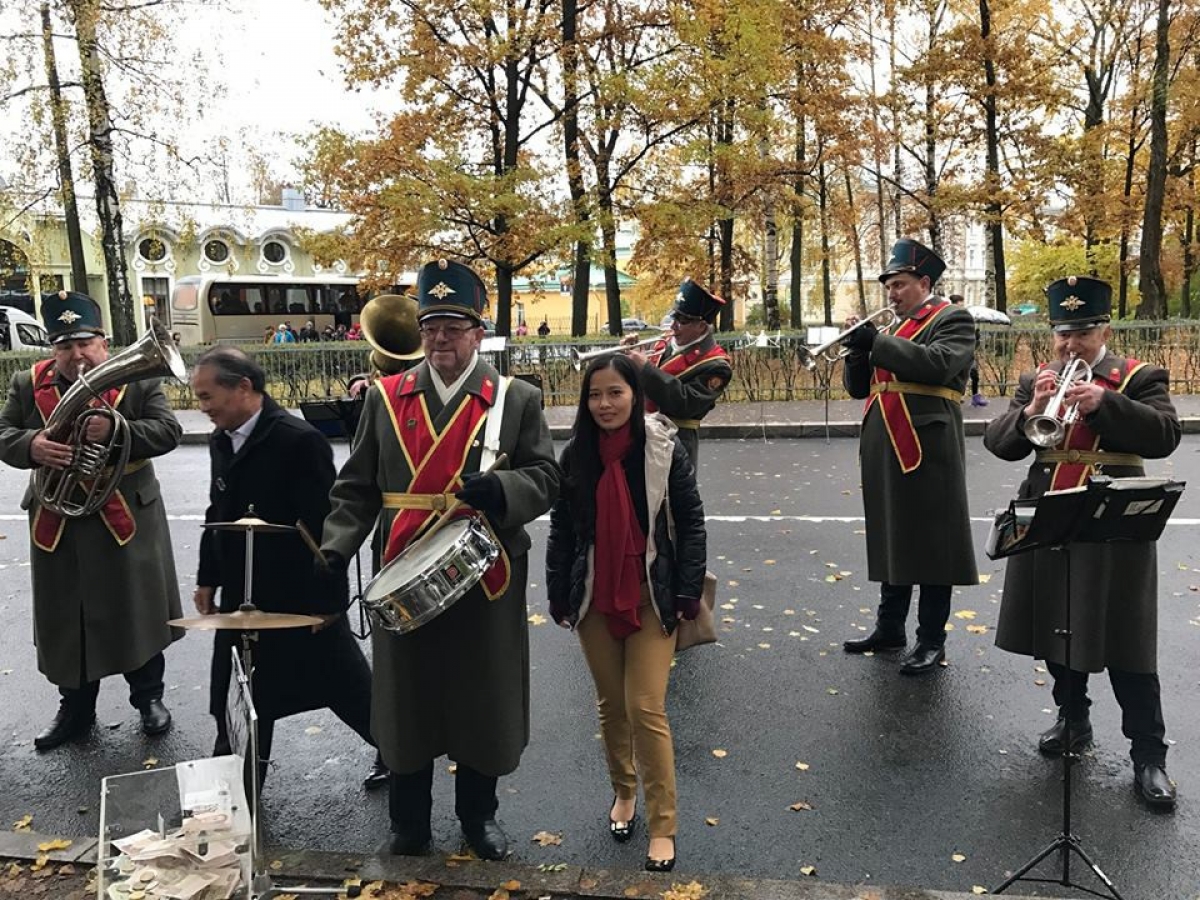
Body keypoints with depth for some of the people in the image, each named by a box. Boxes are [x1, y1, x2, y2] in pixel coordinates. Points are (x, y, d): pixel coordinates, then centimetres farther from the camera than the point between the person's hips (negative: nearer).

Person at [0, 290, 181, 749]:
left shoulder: (138, 381, -4)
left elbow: (168, 432, -11)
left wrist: (116, 430, -28)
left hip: (127, 518, -2)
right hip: (57, 523, 3)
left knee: (138, 611, 8)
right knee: (66, 619, 12)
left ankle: (149, 697, 26)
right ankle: (75, 708, 30)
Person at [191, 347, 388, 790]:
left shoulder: (299, 440, -20)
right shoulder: (221, 441, 6)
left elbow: (322, 524, -21)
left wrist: (326, 599, -19)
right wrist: (208, 579, 15)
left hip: (300, 597, -7)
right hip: (242, 598, 7)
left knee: (347, 686, 9)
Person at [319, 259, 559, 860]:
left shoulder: (516, 399, 0)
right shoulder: (385, 397, 4)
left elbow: (544, 478, -1)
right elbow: (357, 487, 6)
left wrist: (501, 488, -21)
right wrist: (337, 548, -6)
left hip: (487, 580, -1)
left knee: (482, 701, 12)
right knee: (406, 701, 12)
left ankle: (479, 813, 35)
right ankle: (408, 822, 33)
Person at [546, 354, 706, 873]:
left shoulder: (664, 449, -9)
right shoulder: (576, 454, -2)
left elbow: (691, 523, -5)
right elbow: (561, 529, 4)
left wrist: (688, 594, -8)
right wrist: (558, 596, 3)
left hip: (651, 597, -3)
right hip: (594, 599, 3)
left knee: (646, 709, -4)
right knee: (610, 704, 15)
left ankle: (663, 827, 10)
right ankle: (623, 791, 37)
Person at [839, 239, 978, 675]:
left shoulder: (953, 320, -1)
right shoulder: (892, 328, 19)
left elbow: (938, 364, -21)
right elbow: (858, 387, 17)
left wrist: (877, 342, -18)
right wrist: (858, 347, -1)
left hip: (926, 449, -7)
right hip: (884, 451, 7)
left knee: (930, 543, 0)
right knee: (892, 539, 15)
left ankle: (931, 641, 9)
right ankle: (889, 627, 26)